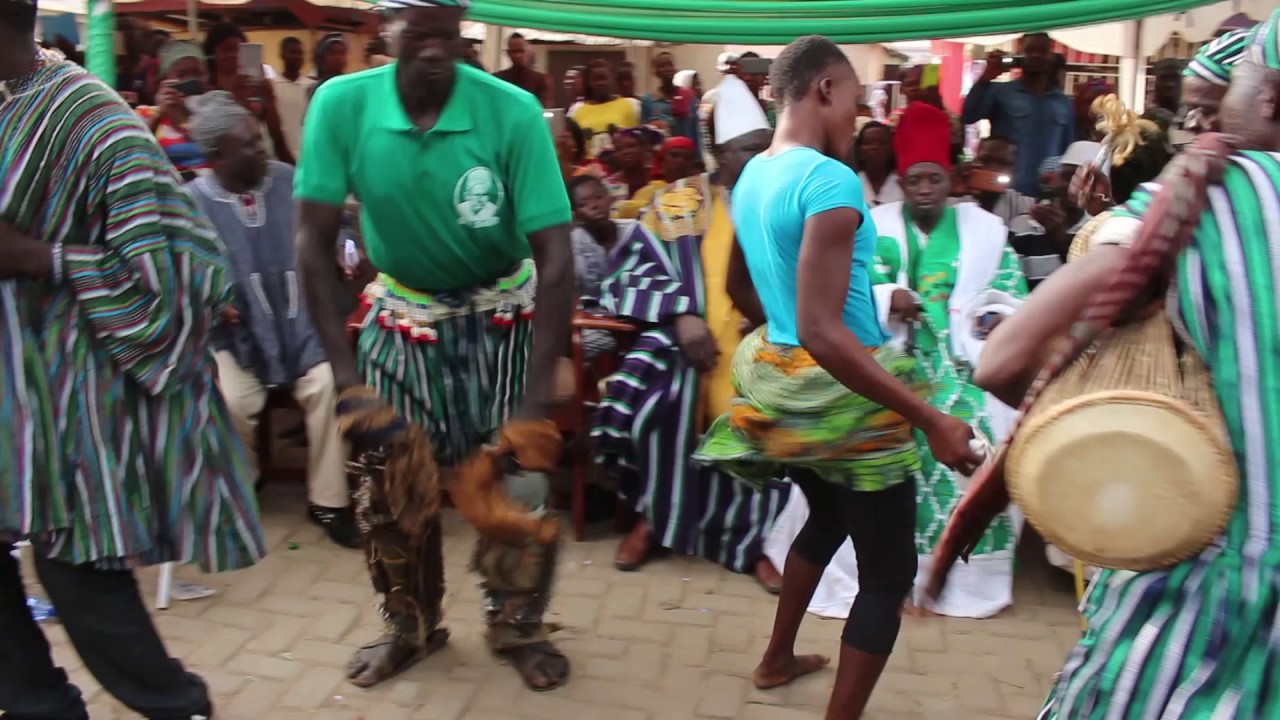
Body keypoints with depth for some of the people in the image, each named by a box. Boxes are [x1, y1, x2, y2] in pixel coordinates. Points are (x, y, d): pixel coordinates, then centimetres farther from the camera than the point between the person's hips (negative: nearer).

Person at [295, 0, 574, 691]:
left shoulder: (513, 111, -23)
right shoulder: (340, 105, -18)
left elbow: (554, 253, -24)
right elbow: (314, 242, -15)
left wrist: (538, 394, -29)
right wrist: (343, 369, -21)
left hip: (501, 315, -1)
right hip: (403, 313, 2)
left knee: (518, 474, 0)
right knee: (389, 483, 6)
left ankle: (517, 625, 26)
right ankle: (411, 624, 31)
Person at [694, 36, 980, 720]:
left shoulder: (751, 176, 5)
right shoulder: (830, 181, -23)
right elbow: (822, 334, -31)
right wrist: (931, 420, -28)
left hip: (782, 381, 10)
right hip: (838, 395, -10)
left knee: (828, 519, 31)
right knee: (889, 573, 5)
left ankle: (777, 659, 47)